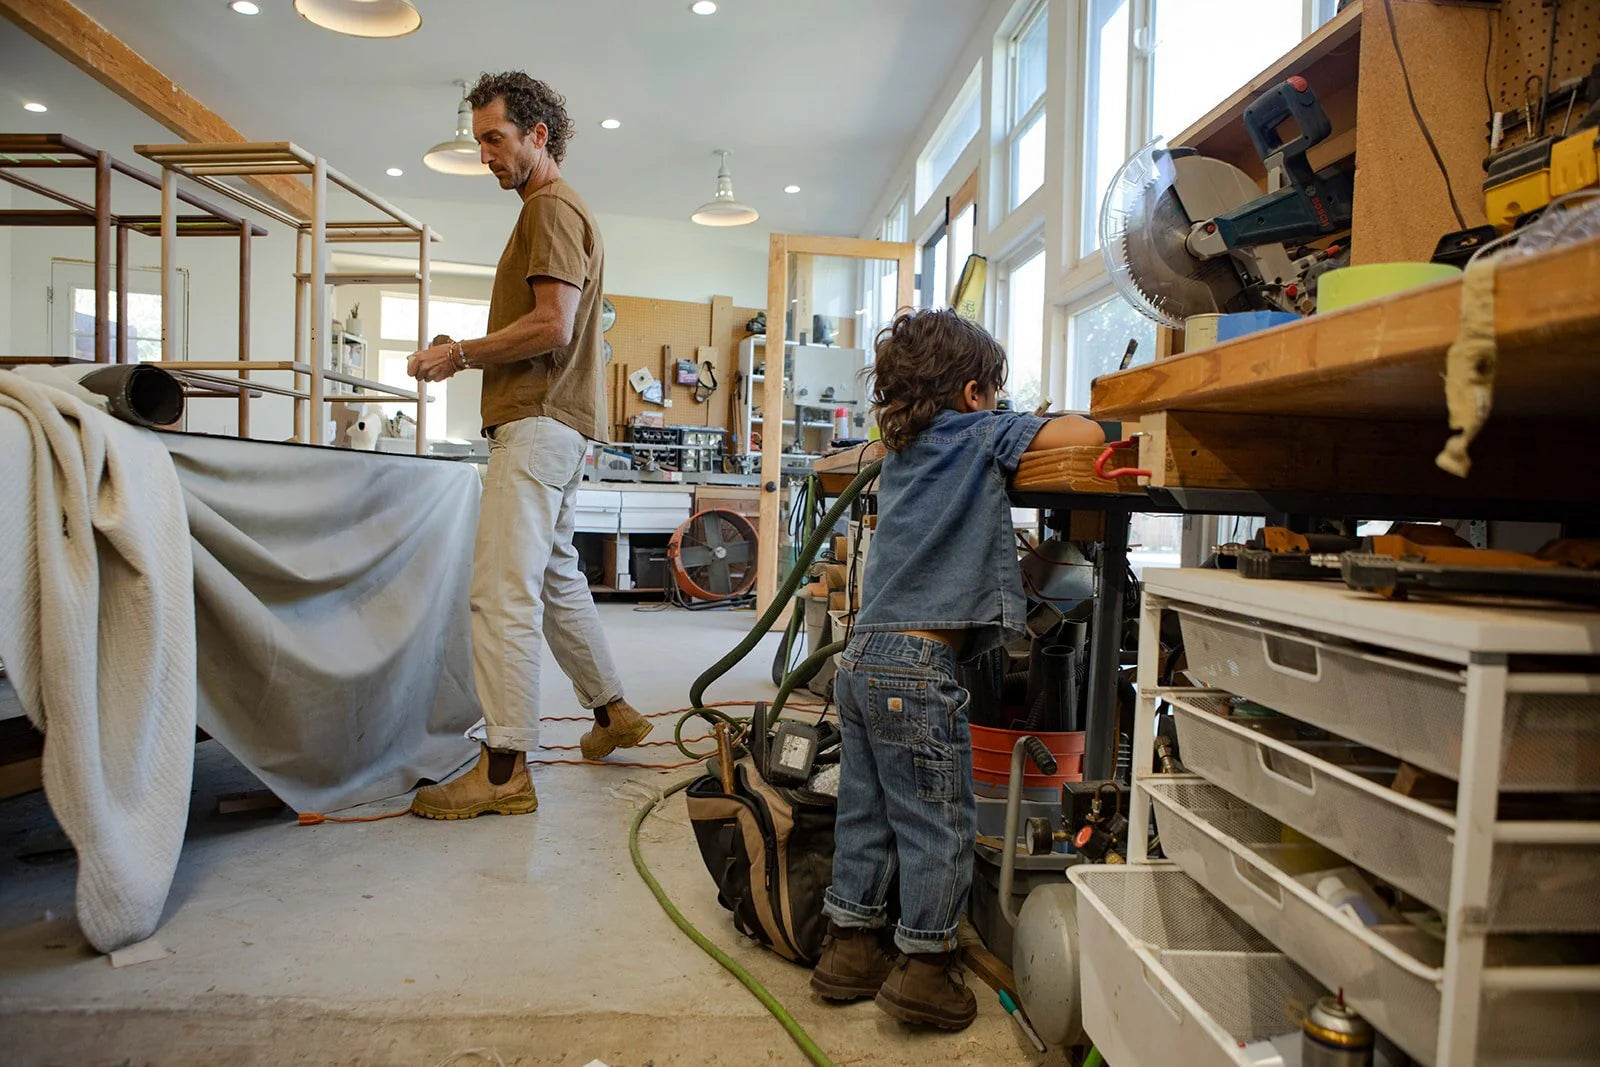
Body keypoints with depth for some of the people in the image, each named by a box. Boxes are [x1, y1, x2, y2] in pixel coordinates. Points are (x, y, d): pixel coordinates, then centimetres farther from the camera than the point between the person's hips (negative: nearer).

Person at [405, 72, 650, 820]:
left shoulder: (553, 209, -6)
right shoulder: (552, 210, 26)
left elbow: (553, 327, -18)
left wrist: (461, 352, -10)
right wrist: (471, 357, 14)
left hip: (539, 423, -11)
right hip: (549, 420, 11)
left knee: (502, 591, -13)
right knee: (554, 577, 18)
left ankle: (505, 769, -10)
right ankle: (611, 710, 30)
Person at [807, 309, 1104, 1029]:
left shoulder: (899, 450, 17)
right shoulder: (977, 433, -3)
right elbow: (1087, 435, -8)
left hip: (862, 655, 8)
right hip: (917, 666, -8)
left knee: (866, 811, 16)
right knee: (938, 825, 4)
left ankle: (850, 947, 26)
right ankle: (924, 969, 13)